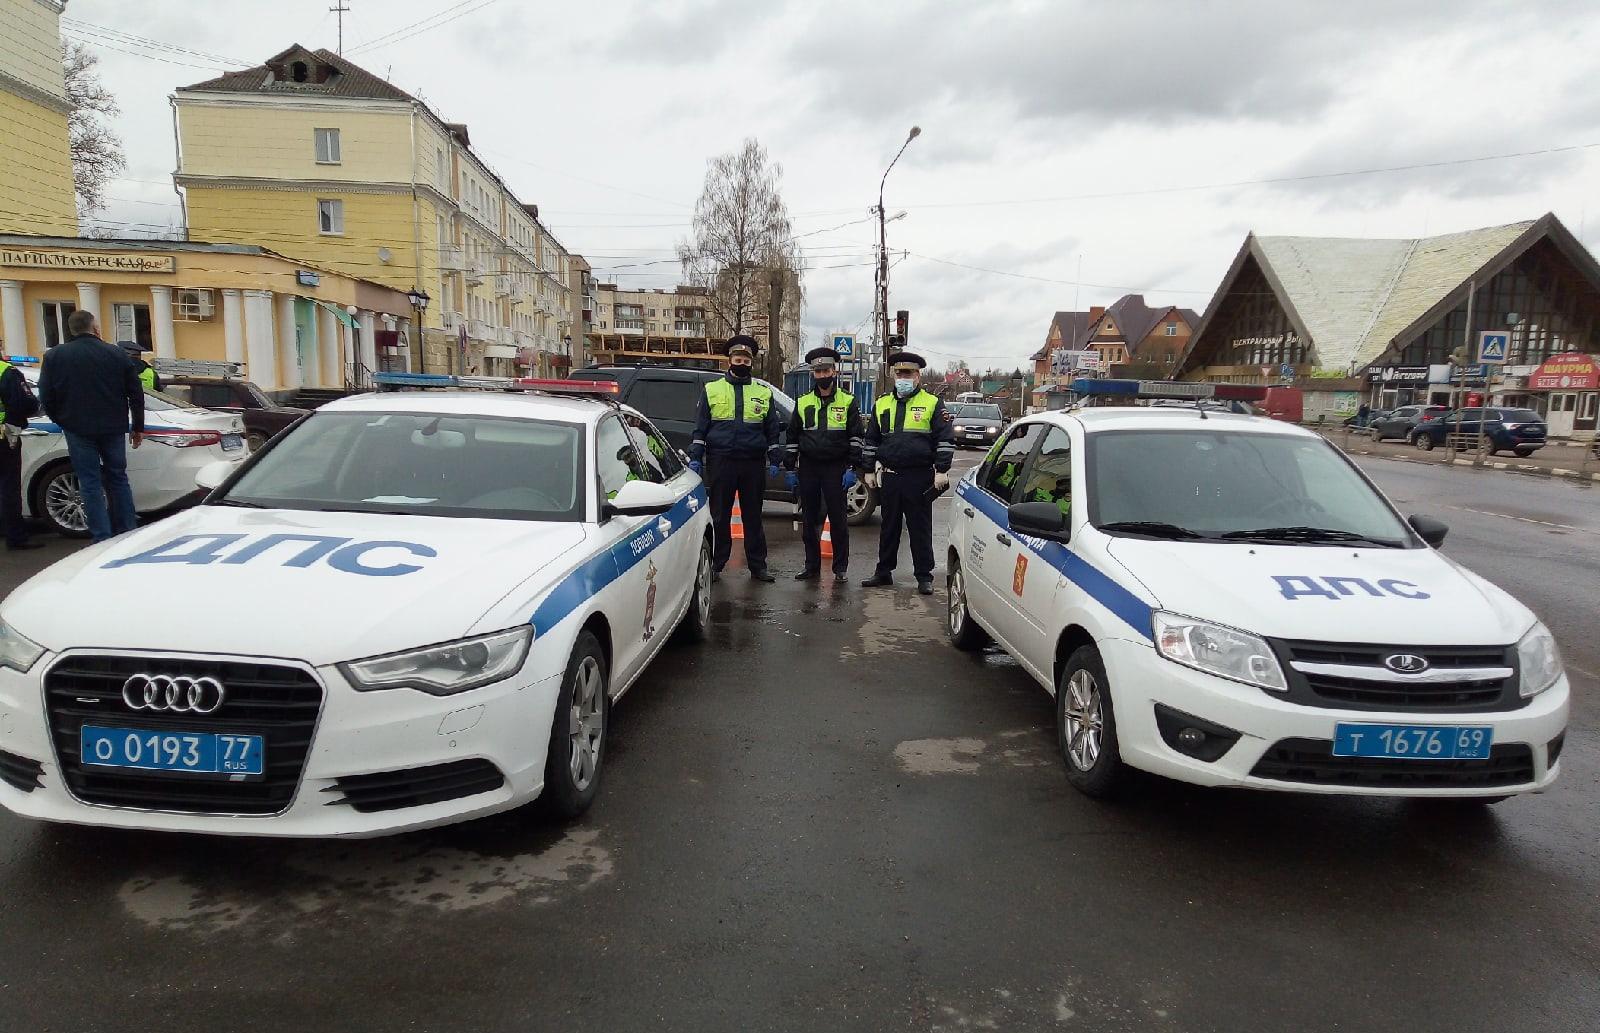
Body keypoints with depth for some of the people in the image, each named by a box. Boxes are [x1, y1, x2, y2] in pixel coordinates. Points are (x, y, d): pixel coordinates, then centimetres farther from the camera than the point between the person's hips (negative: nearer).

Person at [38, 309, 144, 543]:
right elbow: (136, 394, 3)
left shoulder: (54, 357, -1)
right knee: (118, 479, 13)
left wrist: (65, 422, 15)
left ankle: (103, 539, 0)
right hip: (114, 429, 2)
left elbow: (46, 398, -1)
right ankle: (128, 533, 15)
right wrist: (138, 427, 12)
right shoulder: (117, 354, 1)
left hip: (79, 431, -1)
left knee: (91, 484, 2)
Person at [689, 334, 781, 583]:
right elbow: (700, 427, 6)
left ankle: (757, 566, 13)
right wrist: (695, 457, -1)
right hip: (720, 462, -1)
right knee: (719, 516, 3)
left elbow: (772, 430, 12)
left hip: (753, 464, 1)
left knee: (753, 516, 7)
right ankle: (715, 564, 11)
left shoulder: (763, 392, 11)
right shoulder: (712, 389, 7)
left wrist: (773, 460, 6)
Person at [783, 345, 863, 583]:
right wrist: (790, 469, 7)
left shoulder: (847, 402, 2)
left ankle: (841, 567, 10)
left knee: (838, 518, -1)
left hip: (836, 468, -3)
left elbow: (855, 437, -1)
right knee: (809, 519, 7)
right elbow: (792, 437, 12)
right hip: (808, 468, 3)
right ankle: (812, 567, 17)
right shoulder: (803, 403, 10)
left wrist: (852, 468, -8)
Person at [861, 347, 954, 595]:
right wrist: (869, 470, 12)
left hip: (920, 478, -4)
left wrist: (942, 471, -10)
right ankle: (884, 572, 21)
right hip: (890, 476, 4)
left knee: (921, 528, 2)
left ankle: (924, 576, 9)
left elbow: (945, 439, -3)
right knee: (889, 526, 12)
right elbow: (871, 440, 17)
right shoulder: (881, 404, 13)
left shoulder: (932, 404, 0)